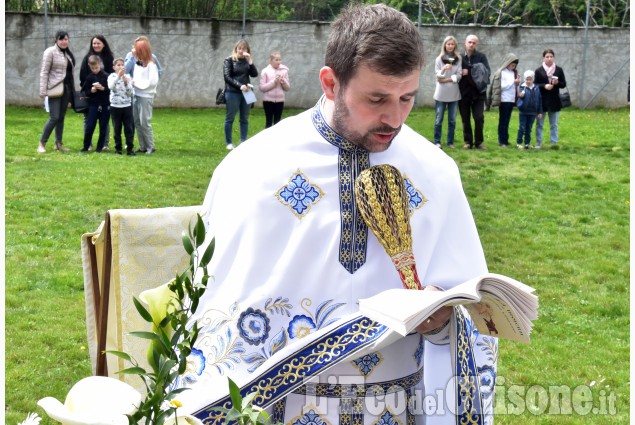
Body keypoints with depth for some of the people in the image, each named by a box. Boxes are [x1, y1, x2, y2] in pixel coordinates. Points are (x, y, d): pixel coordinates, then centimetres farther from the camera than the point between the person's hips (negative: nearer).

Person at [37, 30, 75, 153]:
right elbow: (44, 72, -9)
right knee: (54, 117, -11)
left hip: (66, 88, 7)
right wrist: (43, 91, -15)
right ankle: (42, 143, -1)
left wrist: (73, 88, 13)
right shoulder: (50, 52, -7)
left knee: (61, 117, 9)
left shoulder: (68, 53, 13)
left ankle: (58, 143, 15)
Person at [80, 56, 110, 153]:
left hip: (105, 105, -1)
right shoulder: (89, 77, 4)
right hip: (93, 105, 1)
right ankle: (86, 146, 9)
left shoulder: (106, 76, -4)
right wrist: (91, 91, -11)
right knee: (89, 126, -2)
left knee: (103, 128, 4)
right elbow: (85, 92, 8)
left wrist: (103, 88, -19)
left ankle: (100, 147, 14)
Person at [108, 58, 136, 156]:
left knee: (129, 128, 0)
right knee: (117, 129, 6)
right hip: (115, 106, -1)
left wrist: (126, 82, -15)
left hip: (127, 106, 1)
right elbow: (111, 86, -24)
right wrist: (118, 75, -30)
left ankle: (130, 148, 6)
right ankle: (118, 148, 15)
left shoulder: (128, 77, 3)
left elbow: (131, 93, -2)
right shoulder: (112, 76, -1)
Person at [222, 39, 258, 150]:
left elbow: (254, 74, -1)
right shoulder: (229, 60, 0)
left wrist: (250, 61, -10)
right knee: (230, 118, 1)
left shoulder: (247, 61, 11)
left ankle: (243, 142, 11)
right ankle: (228, 143, 7)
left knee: (245, 119, 6)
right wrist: (239, 85, -19)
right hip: (232, 93, -4)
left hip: (246, 92, 4)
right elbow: (227, 77, -9)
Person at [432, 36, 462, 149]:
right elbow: (437, 75, -2)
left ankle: (450, 142, 11)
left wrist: (446, 80, -11)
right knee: (439, 119, 1)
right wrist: (444, 69, -21)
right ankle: (437, 142, 7)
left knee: (452, 120, 4)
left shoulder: (458, 59, 5)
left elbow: (458, 76, -1)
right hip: (441, 93, -1)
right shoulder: (439, 59, 4)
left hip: (454, 93, 1)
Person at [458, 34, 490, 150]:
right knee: (465, 119, 6)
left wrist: (468, 72, -18)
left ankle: (479, 141, 9)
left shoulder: (481, 56, 2)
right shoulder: (460, 57, 4)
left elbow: (487, 72, -8)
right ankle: (468, 141, 16)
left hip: (478, 93, -1)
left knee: (479, 118, -3)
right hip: (464, 93, 1)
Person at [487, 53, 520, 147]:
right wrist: (513, 82, -10)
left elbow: (515, 86, 16)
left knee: (506, 121, 9)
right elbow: (501, 86, -11)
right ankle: (502, 141, 3)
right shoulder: (501, 72, -5)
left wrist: (518, 82, -4)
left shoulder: (514, 72, 13)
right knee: (503, 121, -1)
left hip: (511, 100, 6)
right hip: (504, 100, -6)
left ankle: (505, 140, 14)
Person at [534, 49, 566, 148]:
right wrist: (544, 86, -18)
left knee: (554, 124, 8)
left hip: (554, 101, 1)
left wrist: (557, 83, -15)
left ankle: (554, 143, 14)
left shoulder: (559, 70, 4)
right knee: (539, 124, 4)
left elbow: (564, 84, 6)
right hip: (542, 101, -1)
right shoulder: (538, 71, -1)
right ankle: (538, 143, 11)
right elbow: (535, 85, -2)